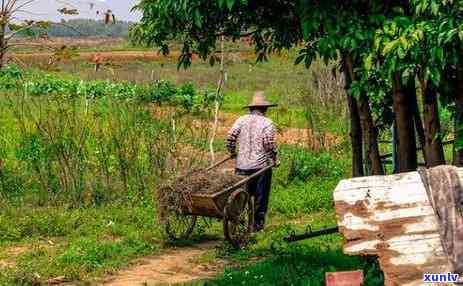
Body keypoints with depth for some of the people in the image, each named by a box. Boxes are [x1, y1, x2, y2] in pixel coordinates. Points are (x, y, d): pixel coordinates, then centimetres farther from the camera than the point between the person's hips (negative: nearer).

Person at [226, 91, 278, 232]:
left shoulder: (242, 120, 6)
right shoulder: (267, 123, -5)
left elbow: (230, 137, -2)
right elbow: (269, 143, -15)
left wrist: (232, 152, 14)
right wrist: (274, 159, -1)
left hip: (242, 165, 3)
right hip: (261, 165, -3)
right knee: (260, 196, 8)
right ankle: (258, 223, 12)